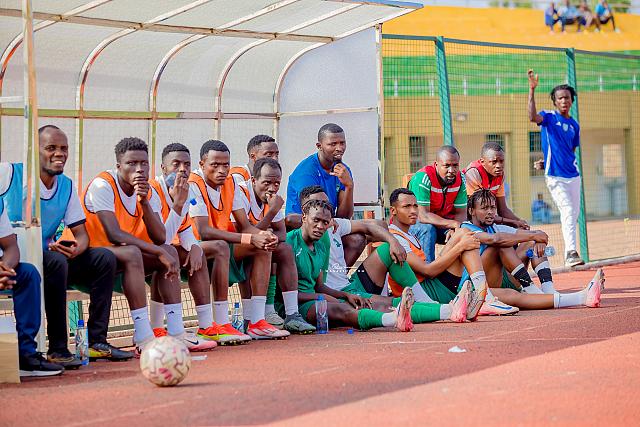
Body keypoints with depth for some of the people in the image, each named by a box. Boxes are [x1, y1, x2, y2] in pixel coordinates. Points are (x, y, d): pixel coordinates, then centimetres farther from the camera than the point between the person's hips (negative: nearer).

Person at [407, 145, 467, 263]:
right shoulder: (423, 178, -26)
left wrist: (453, 230, -32)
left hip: (443, 223, 5)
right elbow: (422, 216, -32)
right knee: (428, 229, -36)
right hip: (414, 224, -5)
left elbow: (460, 214, -9)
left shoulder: (460, 179, -9)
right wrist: (454, 224, -39)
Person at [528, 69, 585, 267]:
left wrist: (545, 161, 9)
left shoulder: (574, 125, 13)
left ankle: (569, 254, 22)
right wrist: (532, 89, -33)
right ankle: (571, 253, -24)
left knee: (574, 214, 10)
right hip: (555, 176, -6)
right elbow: (533, 117, -25)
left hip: (573, 175, 6)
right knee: (568, 210, -19)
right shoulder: (549, 117, -2)